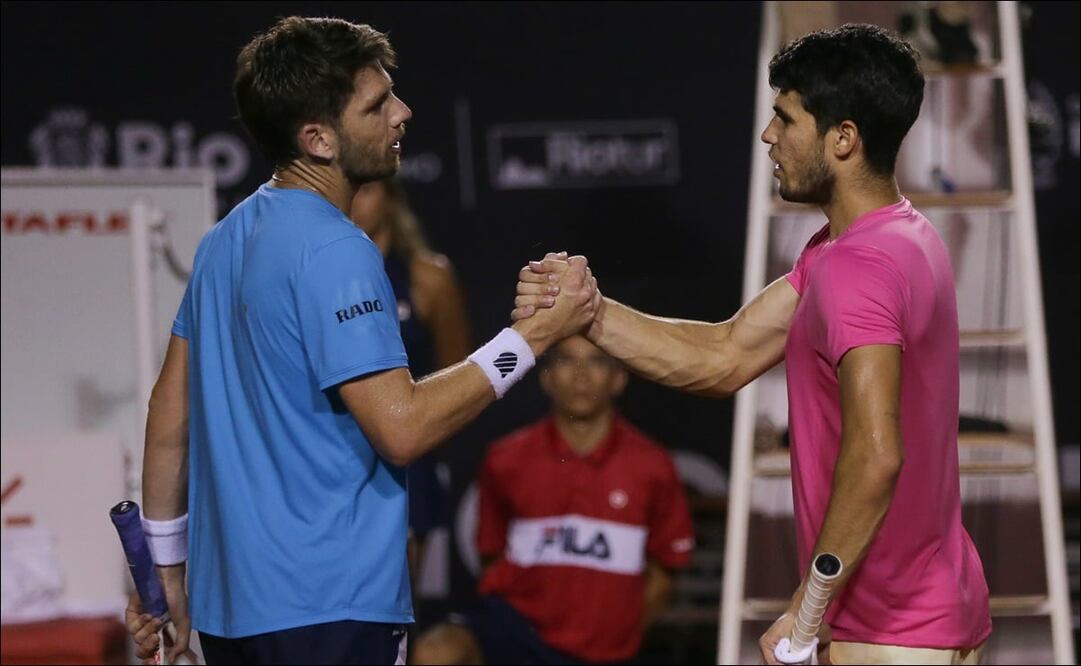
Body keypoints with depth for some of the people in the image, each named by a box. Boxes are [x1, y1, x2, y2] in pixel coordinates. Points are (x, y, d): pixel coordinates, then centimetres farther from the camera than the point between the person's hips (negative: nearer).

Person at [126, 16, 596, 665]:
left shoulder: (228, 239, 11)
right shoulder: (334, 252, -16)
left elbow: (171, 413, 14)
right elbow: (402, 427, -21)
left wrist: (166, 566, 20)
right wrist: (536, 333, -15)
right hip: (327, 611, -9)